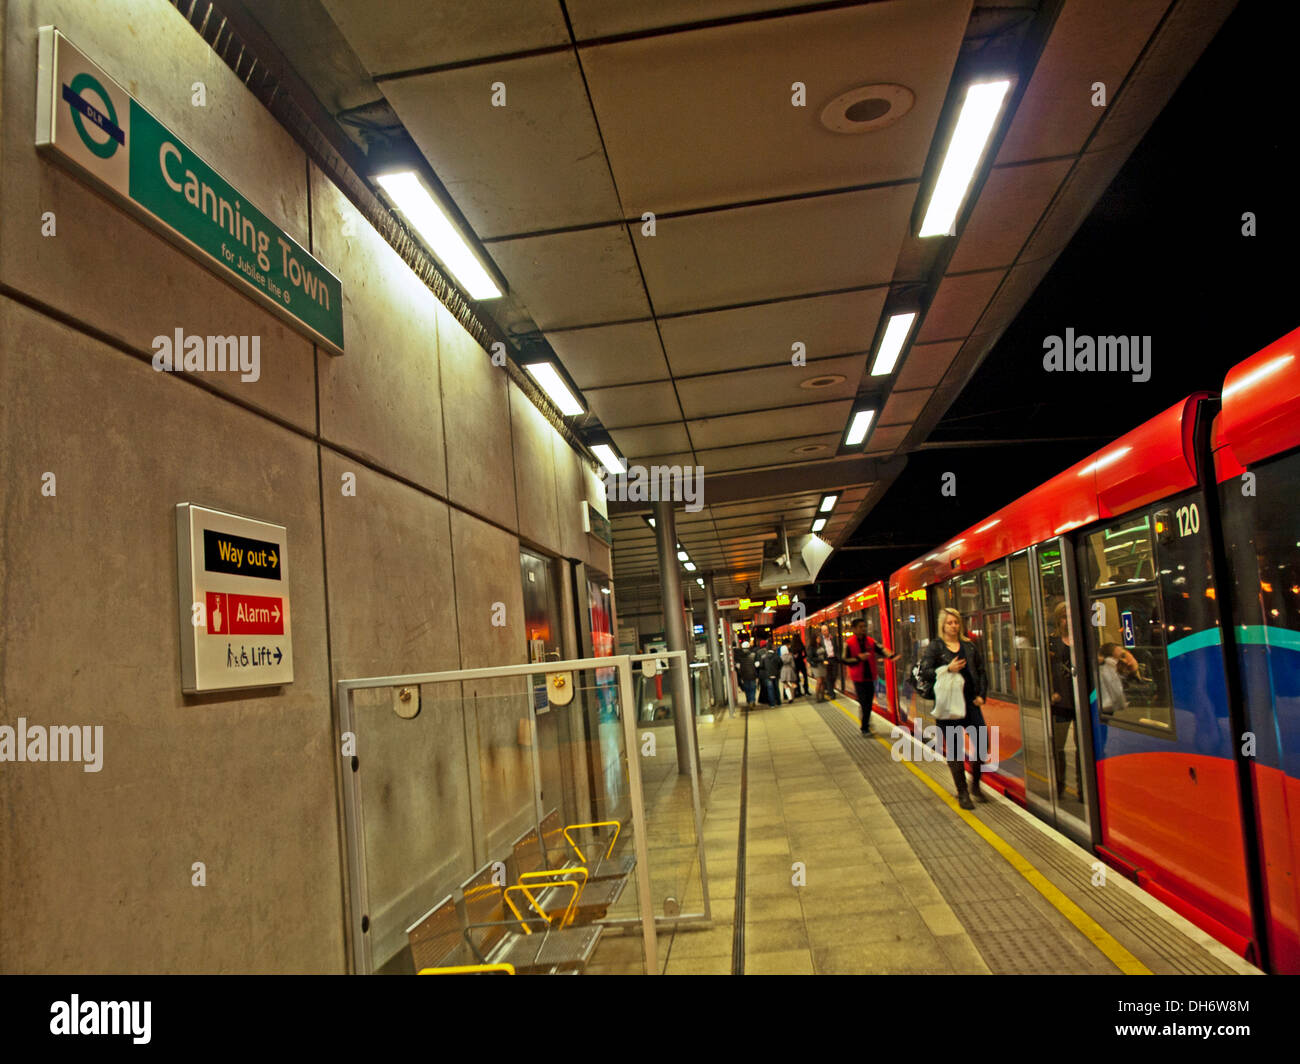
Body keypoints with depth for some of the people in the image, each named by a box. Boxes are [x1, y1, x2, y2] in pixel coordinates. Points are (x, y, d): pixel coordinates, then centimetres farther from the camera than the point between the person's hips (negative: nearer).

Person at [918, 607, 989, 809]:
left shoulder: (969, 645, 11)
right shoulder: (935, 646, -1)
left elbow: (981, 671, 15)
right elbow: (924, 673, -8)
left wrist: (981, 695, 4)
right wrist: (948, 669, -19)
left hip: (970, 702, 4)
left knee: (982, 741, -3)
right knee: (954, 748, 2)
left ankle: (975, 785, 21)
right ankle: (962, 793, 13)